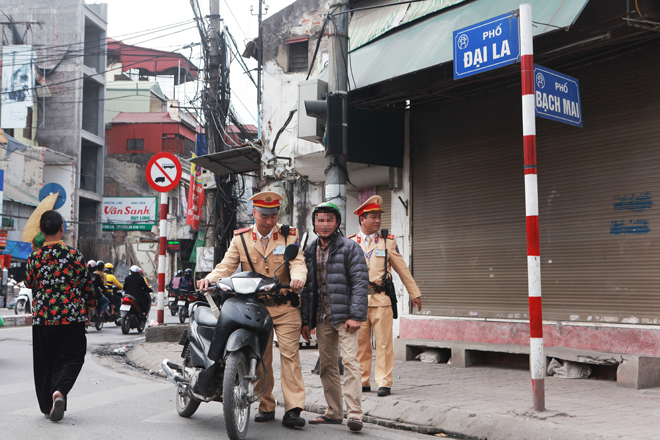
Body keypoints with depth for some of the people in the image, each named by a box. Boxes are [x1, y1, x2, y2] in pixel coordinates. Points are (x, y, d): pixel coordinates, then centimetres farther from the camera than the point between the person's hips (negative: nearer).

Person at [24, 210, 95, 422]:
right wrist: (87, 308, 17)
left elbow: (29, 284, 13)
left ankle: (47, 405, 19)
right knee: (72, 357, 10)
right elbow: (87, 286, 0)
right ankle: (60, 390, -14)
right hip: (72, 317, -2)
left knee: (45, 362, 15)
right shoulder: (74, 255, -7)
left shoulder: (34, 257, -4)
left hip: (42, 317, 2)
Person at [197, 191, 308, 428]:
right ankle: (266, 406, 18)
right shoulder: (240, 239, 6)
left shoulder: (289, 236, 3)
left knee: (289, 354, -8)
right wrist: (210, 278, -23)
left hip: (285, 306, -1)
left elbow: (297, 262, -9)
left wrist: (298, 277, -33)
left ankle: (293, 409, -8)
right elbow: (227, 265, -3)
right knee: (260, 358, 6)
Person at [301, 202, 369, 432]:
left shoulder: (349, 248, -2)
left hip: (344, 316, -5)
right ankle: (334, 411, 19)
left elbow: (360, 282, -8)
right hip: (321, 317, 6)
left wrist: (355, 316, -16)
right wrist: (305, 320, 11)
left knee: (349, 361, -13)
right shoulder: (310, 251, 14)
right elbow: (306, 287, 16)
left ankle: (355, 413, -13)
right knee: (327, 365, 9)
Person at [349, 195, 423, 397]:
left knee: (383, 342, -4)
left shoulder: (388, 242, 9)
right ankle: (363, 381, 17)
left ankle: (384, 383, 2)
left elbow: (402, 270, 12)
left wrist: (414, 293, 11)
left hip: (381, 299, -1)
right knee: (360, 343, 6)